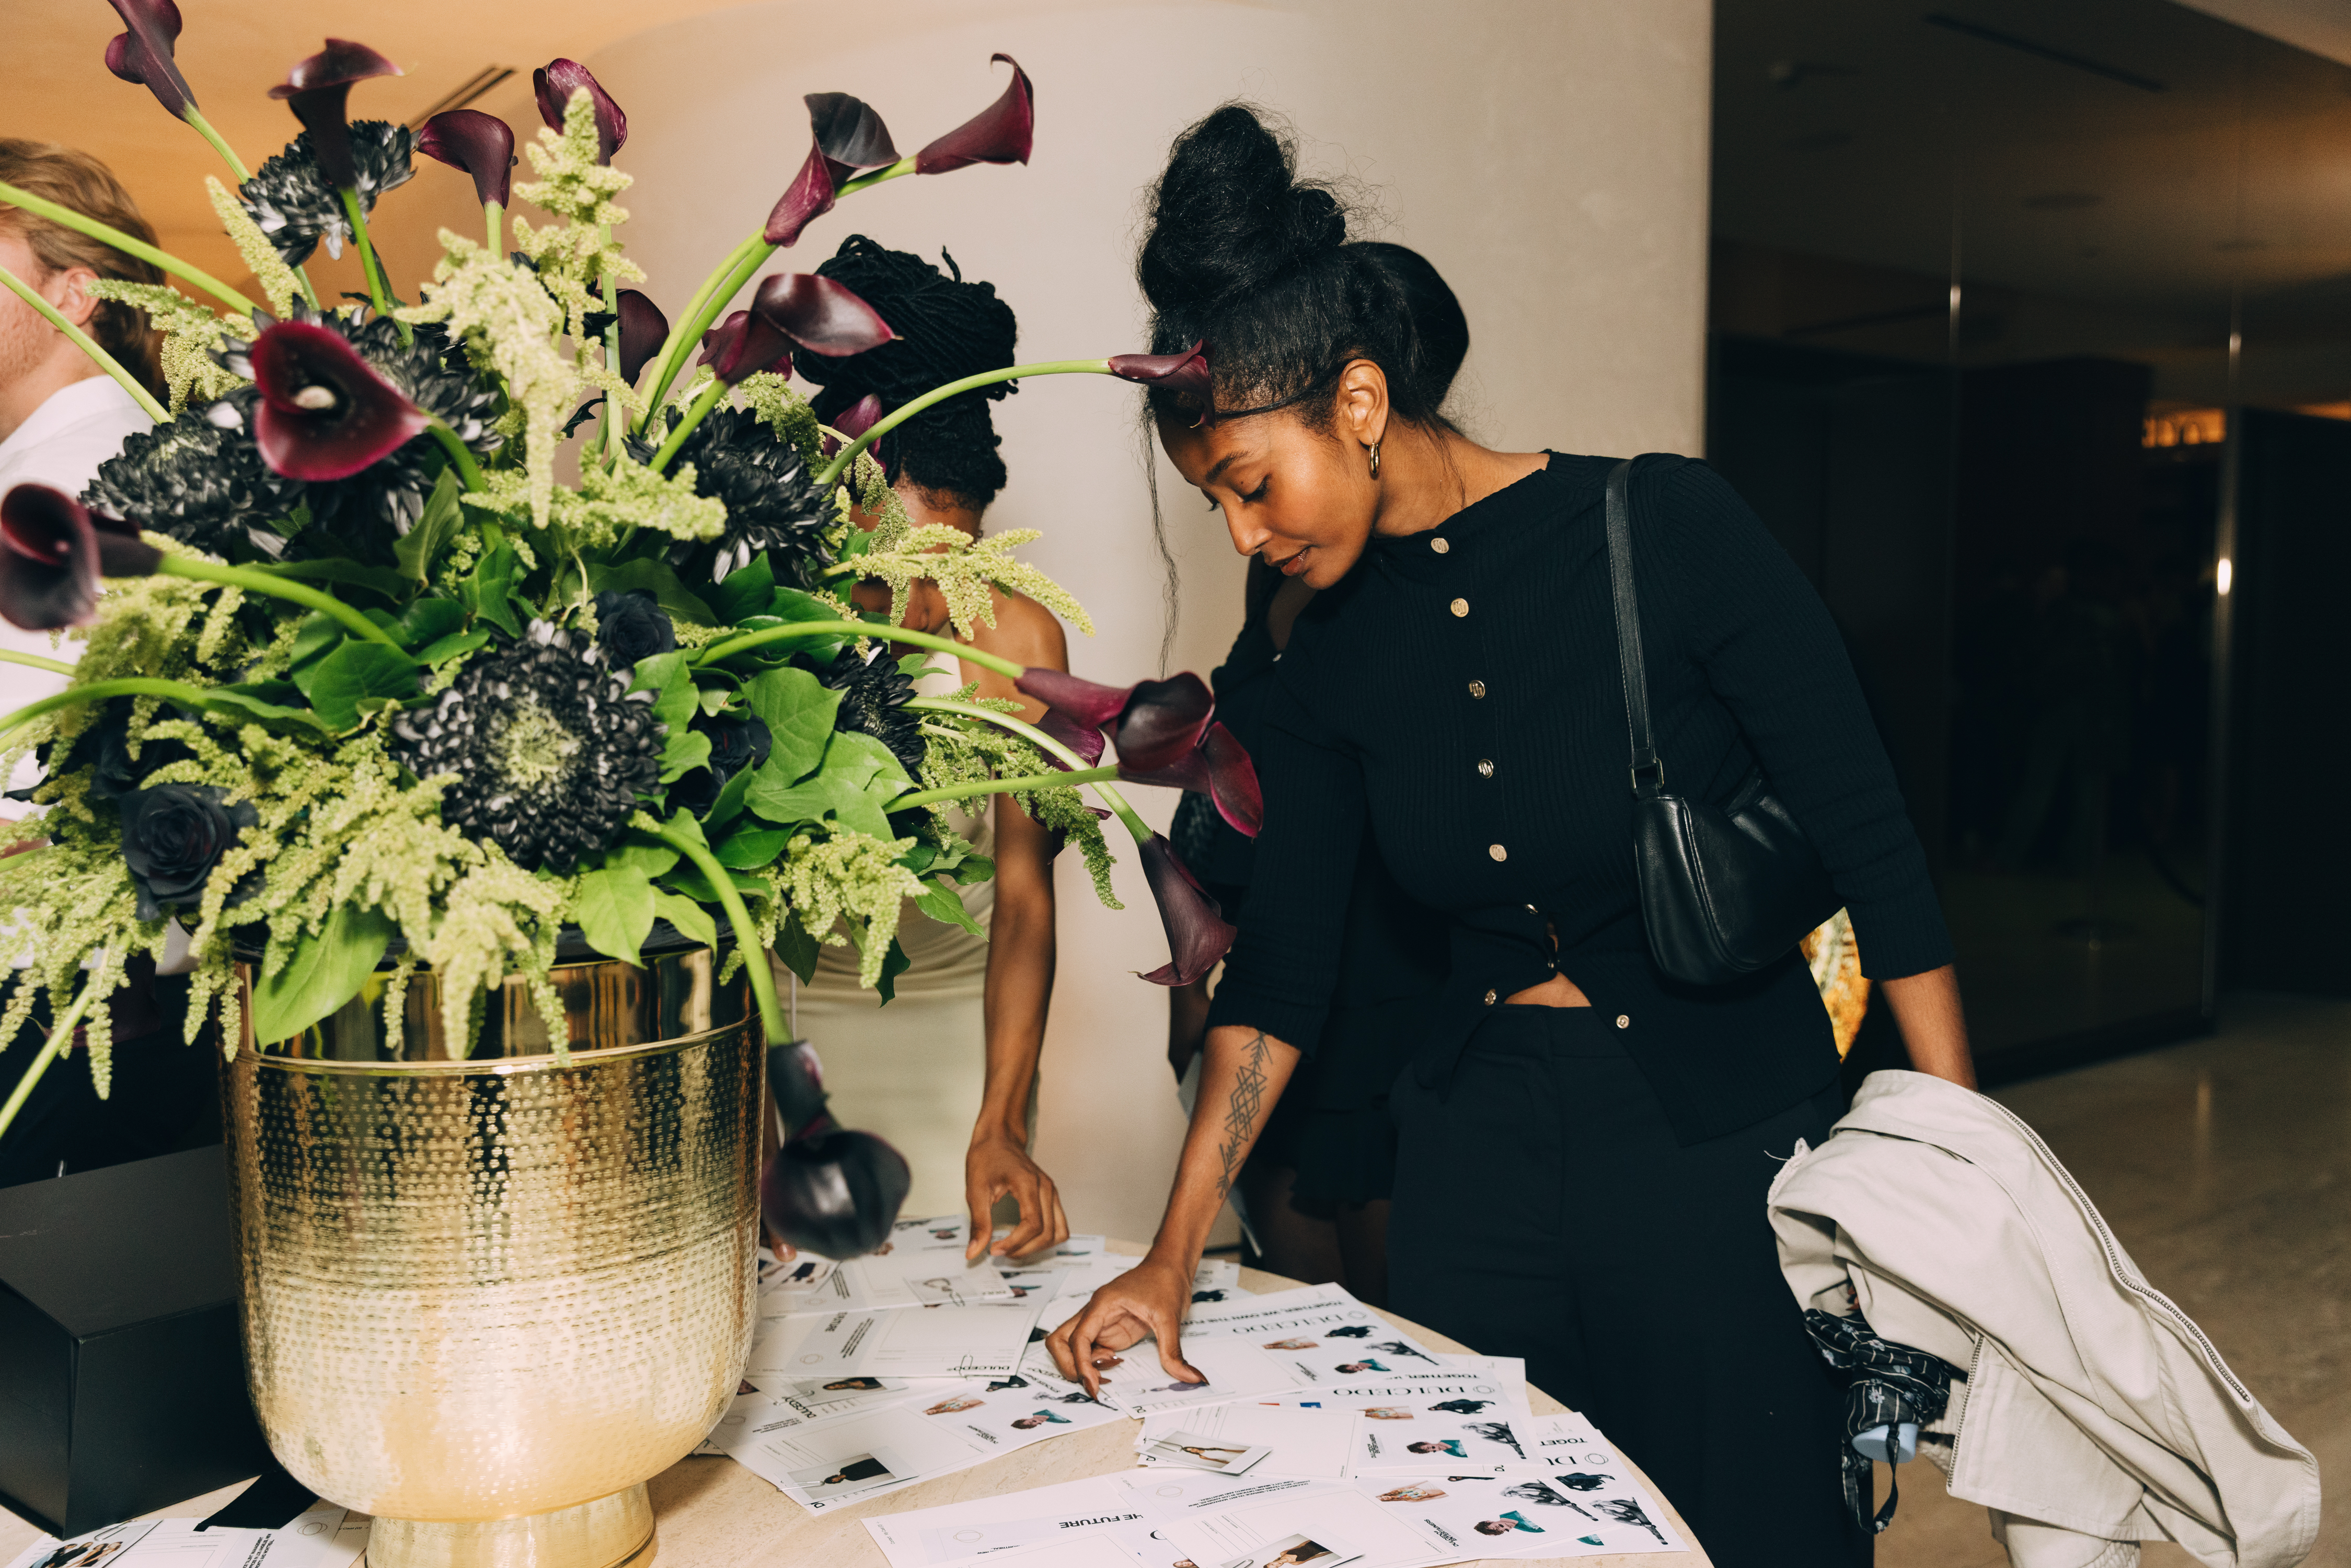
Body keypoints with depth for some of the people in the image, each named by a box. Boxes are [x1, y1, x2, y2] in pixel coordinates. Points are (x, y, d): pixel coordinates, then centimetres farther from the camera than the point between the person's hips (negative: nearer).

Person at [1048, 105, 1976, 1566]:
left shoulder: (1667, 530, -13)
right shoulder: (1336, 653, 1)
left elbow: (1877, 854, -10)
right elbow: (1282, 967, 5)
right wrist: (1174, 1255, 3)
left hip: (1723, 1138, -3)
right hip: (1476, 1147, 4)